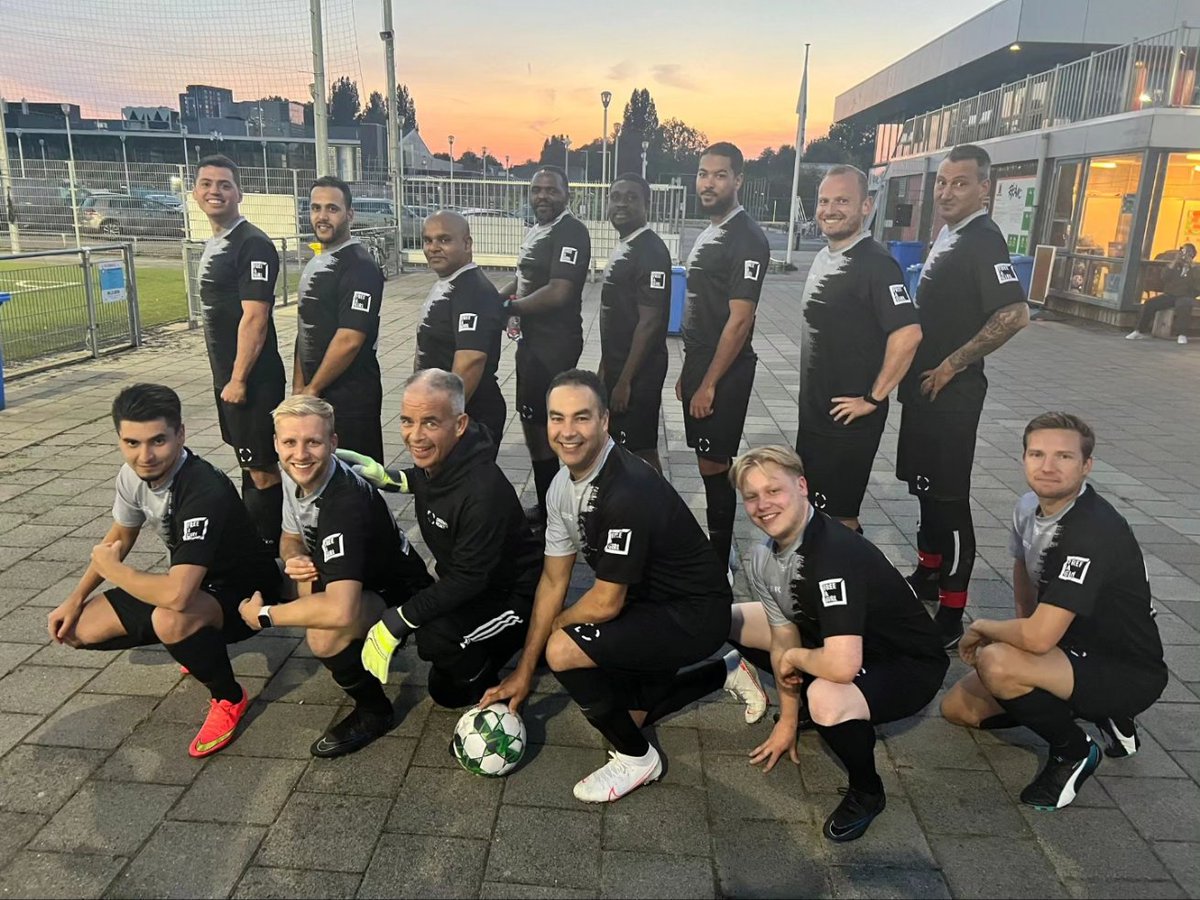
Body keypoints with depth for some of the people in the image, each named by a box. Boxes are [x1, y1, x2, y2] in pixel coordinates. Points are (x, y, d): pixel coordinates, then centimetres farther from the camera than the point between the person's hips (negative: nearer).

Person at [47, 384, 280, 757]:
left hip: (243, 593, -8)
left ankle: (229, 698, -8)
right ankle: (199, 645, 20)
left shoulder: (204, 491, -36)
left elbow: (176, 596, -43)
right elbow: (120, 537, 11)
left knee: (170, 620, -38)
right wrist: (75, 600, 3)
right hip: (192, 584, 8)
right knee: (80, 629, 0)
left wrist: (110, 567, -23)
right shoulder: (132, 474, -10)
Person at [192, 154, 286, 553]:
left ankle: (268, 550, 10)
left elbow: (254, 318, -21)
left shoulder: (253, 244, -15)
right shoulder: (213, 244, 14)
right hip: (227, 375, 10)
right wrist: (225, 376, 18)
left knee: (262, 468, -2)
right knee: (248, 462, 19)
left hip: (252, 378, -10)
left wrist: (238, 379, -20)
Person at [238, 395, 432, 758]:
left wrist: (263, 615, -27)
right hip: (357, 581, 9)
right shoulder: (296, 476, -8)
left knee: (324, 636, -31)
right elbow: (292, 538, 11)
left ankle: (373, 710, -2)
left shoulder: (345, 502, -34)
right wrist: (294, 559, -15)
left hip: (399, 593, -9)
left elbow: (340, 611, -43)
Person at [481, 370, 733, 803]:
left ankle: (637, 756, 1)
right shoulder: (564, 485, -3)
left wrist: (557, 622, -3)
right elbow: (554, 579, 3)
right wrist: (523, 671, 4)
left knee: (564, 649, -23)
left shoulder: (627, 491, -32)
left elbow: (606, 603, -24)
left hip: (693, 614, -9)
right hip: (648, 601, 9)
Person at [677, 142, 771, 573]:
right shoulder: (708, 234, 14)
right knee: (709, 465, 15)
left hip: (724, 372, -9)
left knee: (714, 467, -2)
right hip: (700, 364, 9)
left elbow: (739, 320, -20)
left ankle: (718, 565, 10)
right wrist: (688, 371, 16)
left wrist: (710, 383, -19)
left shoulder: (746, 239, -15)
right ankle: (713, 550, 27)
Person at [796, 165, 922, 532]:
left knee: (839, 514, 4)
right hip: (814, 411, 9)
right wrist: (811, 400, 15)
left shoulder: (875, 263, -18)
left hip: (848, 417, -9)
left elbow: (908, 334, -27)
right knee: (810, 502, 20)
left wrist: (873, 398, -20)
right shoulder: (824, 257, 9)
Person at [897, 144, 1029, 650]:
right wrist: (916, 370, 14)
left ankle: (951, 618, 6)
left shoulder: (983, 241, -15)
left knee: (948, 498, -4)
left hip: (951, 393, -9)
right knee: (925, 487, 18)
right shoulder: (948, 235, 12)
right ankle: (927, 575, 36)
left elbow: (1015, 315, -27)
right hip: (923, 387, 9)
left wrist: (952, 365, -19)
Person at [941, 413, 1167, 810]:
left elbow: (1038, 638, -35)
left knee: (996, 663, -34)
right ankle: (1101, 715, 18)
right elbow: (1023, 566, 19)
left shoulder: (1093, 531, -31)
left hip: (1128, 674, -9)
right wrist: (1018, 626, 14)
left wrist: (981, 628, -16)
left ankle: (1072, 751, -4)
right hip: (1074, 651, 9)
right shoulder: (1029, 507, -4)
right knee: (958, 707, 8)